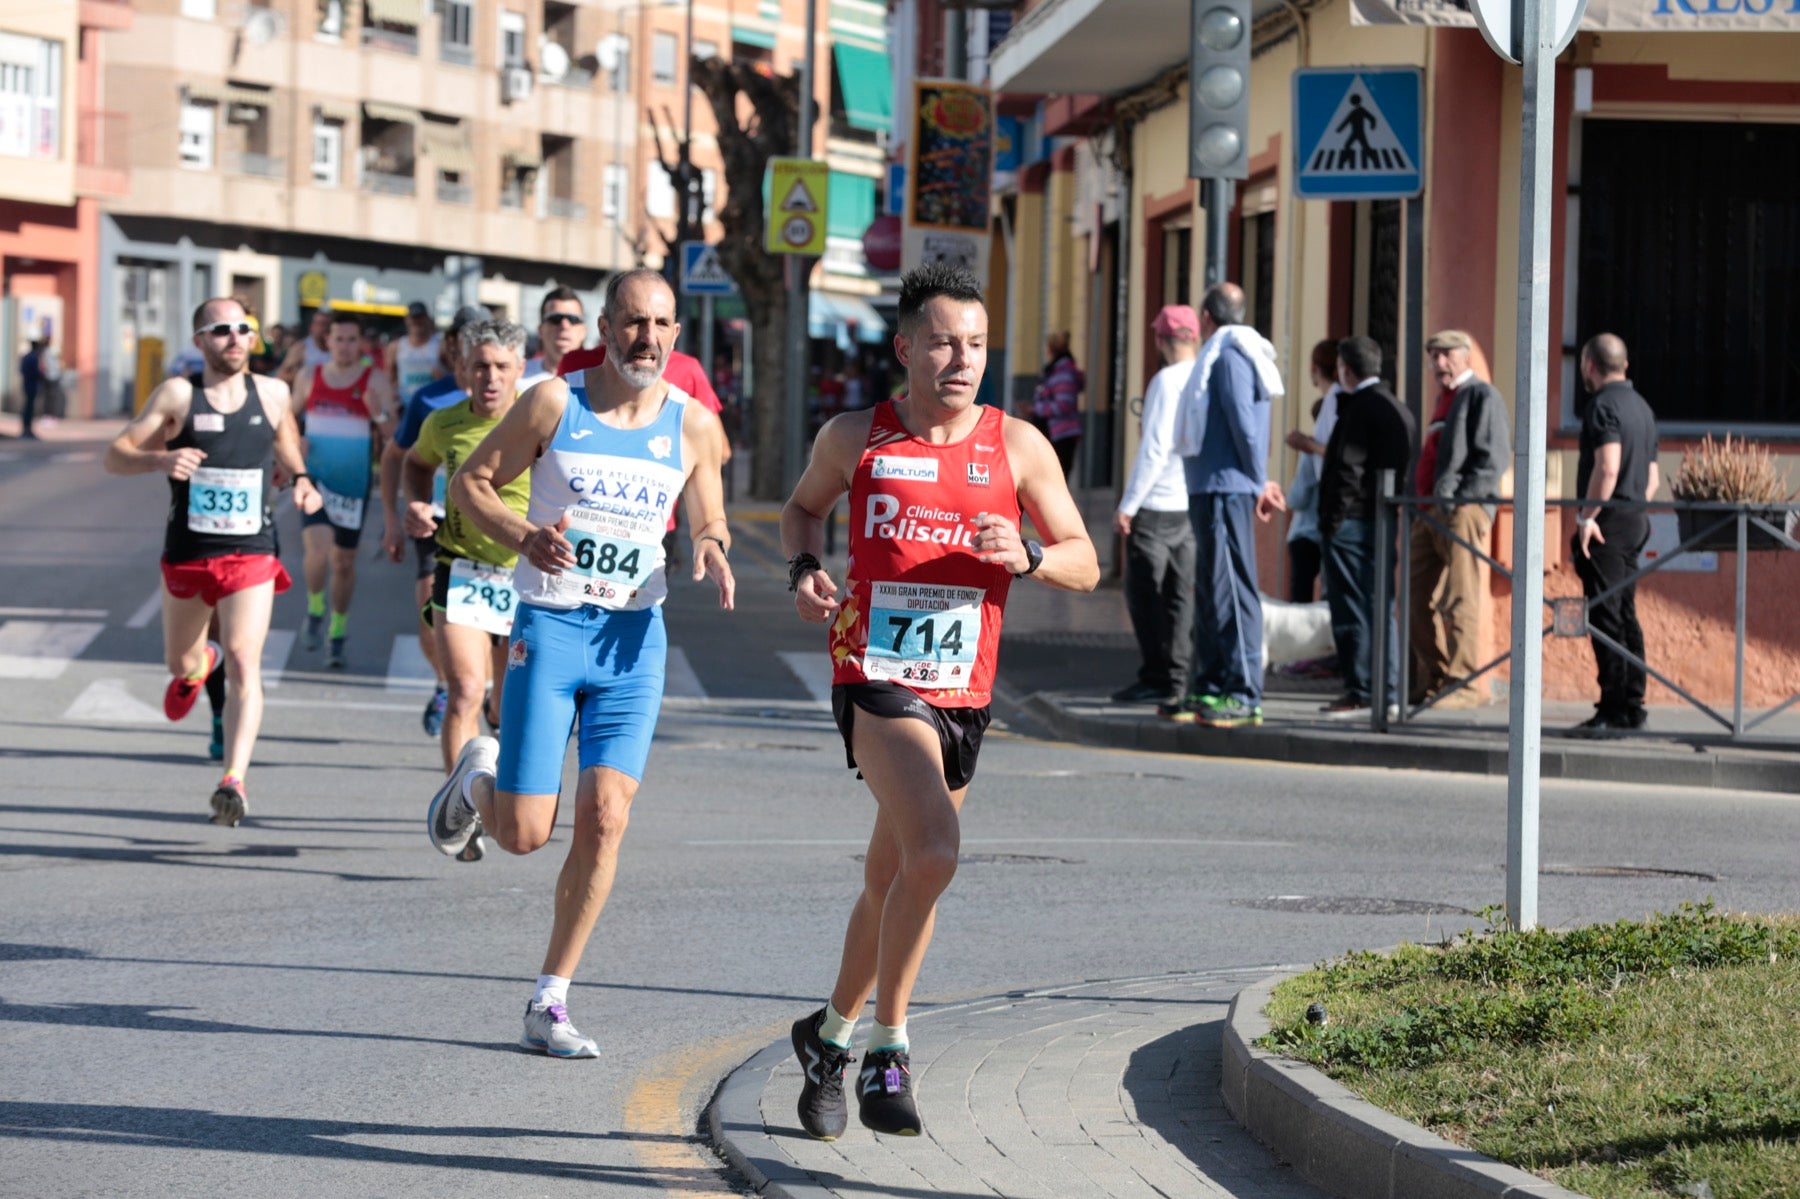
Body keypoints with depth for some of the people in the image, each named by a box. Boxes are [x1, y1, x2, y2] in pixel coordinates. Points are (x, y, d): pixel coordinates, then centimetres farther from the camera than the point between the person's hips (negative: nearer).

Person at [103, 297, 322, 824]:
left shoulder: (272, 394, 1)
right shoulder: (178, 395, -7)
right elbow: (115, 455, -8)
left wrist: (300, 479, 2)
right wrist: (161, 459, -28)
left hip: (251, 556, -1)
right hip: (187, 555, 1)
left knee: (244, 662, -20)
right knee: (179, 662, 21)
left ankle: (234, 780, -26)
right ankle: (201, 663, 60)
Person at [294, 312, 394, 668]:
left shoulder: (374, 381, -3)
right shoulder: (311, 378, 4)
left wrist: (380, 415, -26)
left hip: (354, 482, 0)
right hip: (315, 478, 0)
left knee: (344, 562, 8)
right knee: (317, 551, -19)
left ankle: (336, 634, 24)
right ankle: (315, 607, 10)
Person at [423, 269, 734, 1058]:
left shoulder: (693, 425, 5)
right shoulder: (553, 404, -4)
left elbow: (711, 522, 17)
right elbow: (470, 482, 3)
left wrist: (712, 548, -7)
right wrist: (524, 537, -16)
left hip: (634, 640, 2)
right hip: (549, 628, -2)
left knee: (605, 818, -9)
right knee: (524, 835, -6)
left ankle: (549, 1005, 2)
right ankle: (477, 777, 33)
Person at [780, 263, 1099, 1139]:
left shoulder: (1018, 447, 2)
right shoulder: (855, 439, 1)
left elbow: (1085, 565, 6)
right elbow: (803, 507, 21)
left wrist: (1027, 557, -15)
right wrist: (804, 568, 0)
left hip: (962, 695, 3)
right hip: (876, 680, -3)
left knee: (890, 884, 15)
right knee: (932, 854, -25)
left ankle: (832, 1034, 39)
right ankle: (888, 1052, -13)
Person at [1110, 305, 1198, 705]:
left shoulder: (1166, 382, -13)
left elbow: (1154, 448, -17)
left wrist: (1128, 505, -13)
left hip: (1156, 506, -7)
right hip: (1193, 505, 7)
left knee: (1144, 593, -1)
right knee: (1179, 594, 9)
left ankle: (1156, 678, -3)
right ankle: (1175, 677, 9)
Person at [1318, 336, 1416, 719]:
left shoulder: (1360, 410, -13)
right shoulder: (1397, 410, 15)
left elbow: (1348, 470, -18)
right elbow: (1404, 465, 18)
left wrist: (1332, 519, -14)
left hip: (1353, 523, -9)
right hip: (1383, 521, 9)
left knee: (1351, 610, -5)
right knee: (1380, 607, 11)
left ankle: (1360, 692, -6)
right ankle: (1387, 691, 12)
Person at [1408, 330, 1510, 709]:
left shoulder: (1482, 396, -3)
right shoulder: (1444, 398, 23)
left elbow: (1493, 457, -12)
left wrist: (1460, 494, -18)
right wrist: (1419, 501, 16)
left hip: (1463, 510, -9)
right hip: (1429, 512, 9)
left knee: (1459, 601, -9)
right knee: (1417, 600, 9)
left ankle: (1462, 684, -8)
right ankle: (1432, 680, 15)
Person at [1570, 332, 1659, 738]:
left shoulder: (1603, 405, -12)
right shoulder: (1642, 407, 18)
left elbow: (1607, 468, -23)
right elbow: (1652, 477, 22)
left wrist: (1587, 517, -20)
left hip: (1607, 523, -9)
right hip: (1635, 522, 9)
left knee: (1605, 617, -9)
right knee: (1625, 616, 13)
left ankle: (1613, 710, -12)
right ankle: (1632, 705, 14)